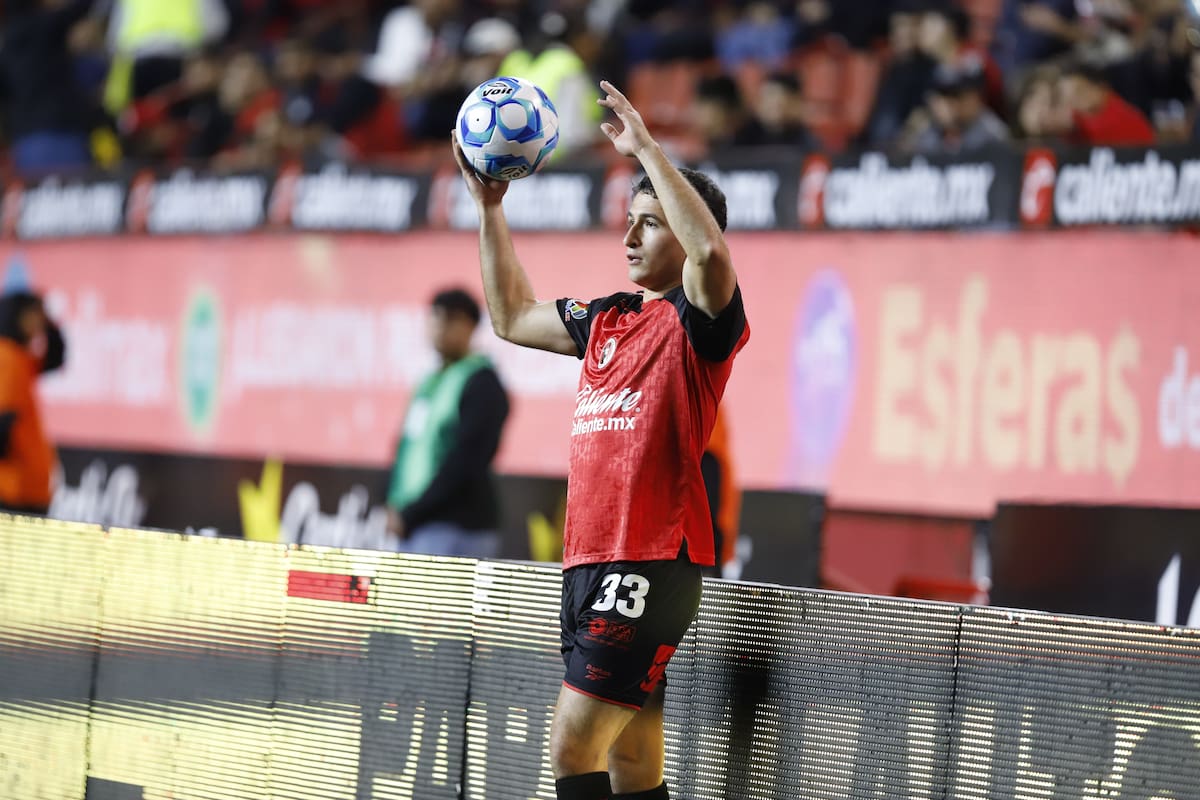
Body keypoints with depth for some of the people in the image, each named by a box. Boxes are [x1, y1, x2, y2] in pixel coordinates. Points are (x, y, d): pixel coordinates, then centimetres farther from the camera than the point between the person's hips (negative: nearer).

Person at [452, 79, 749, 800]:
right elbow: (514, 316, 31)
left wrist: (647, 148, -23)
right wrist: (490, 206, 24)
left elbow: (710, 250, -27)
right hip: (590, 560, 8)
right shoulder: (608, 320, 18)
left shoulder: (699, 319, -5)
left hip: (650, 564, -8)